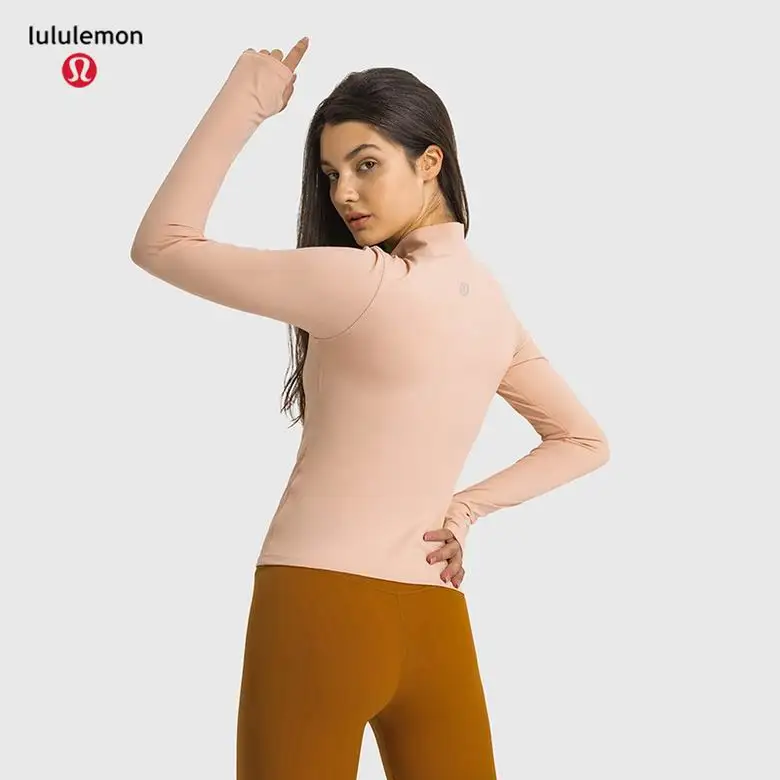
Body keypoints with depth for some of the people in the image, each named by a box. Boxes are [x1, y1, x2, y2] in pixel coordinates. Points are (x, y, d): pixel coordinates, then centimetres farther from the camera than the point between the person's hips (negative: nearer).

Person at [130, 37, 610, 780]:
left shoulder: (365, 285, -16)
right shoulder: (490, 301, 7)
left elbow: (162, 243, -11)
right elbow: (584, 443, 18)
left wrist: (245, 97, -5)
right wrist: (467, 507, 10)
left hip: (320, 609, -7)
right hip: (435, 620, 7)